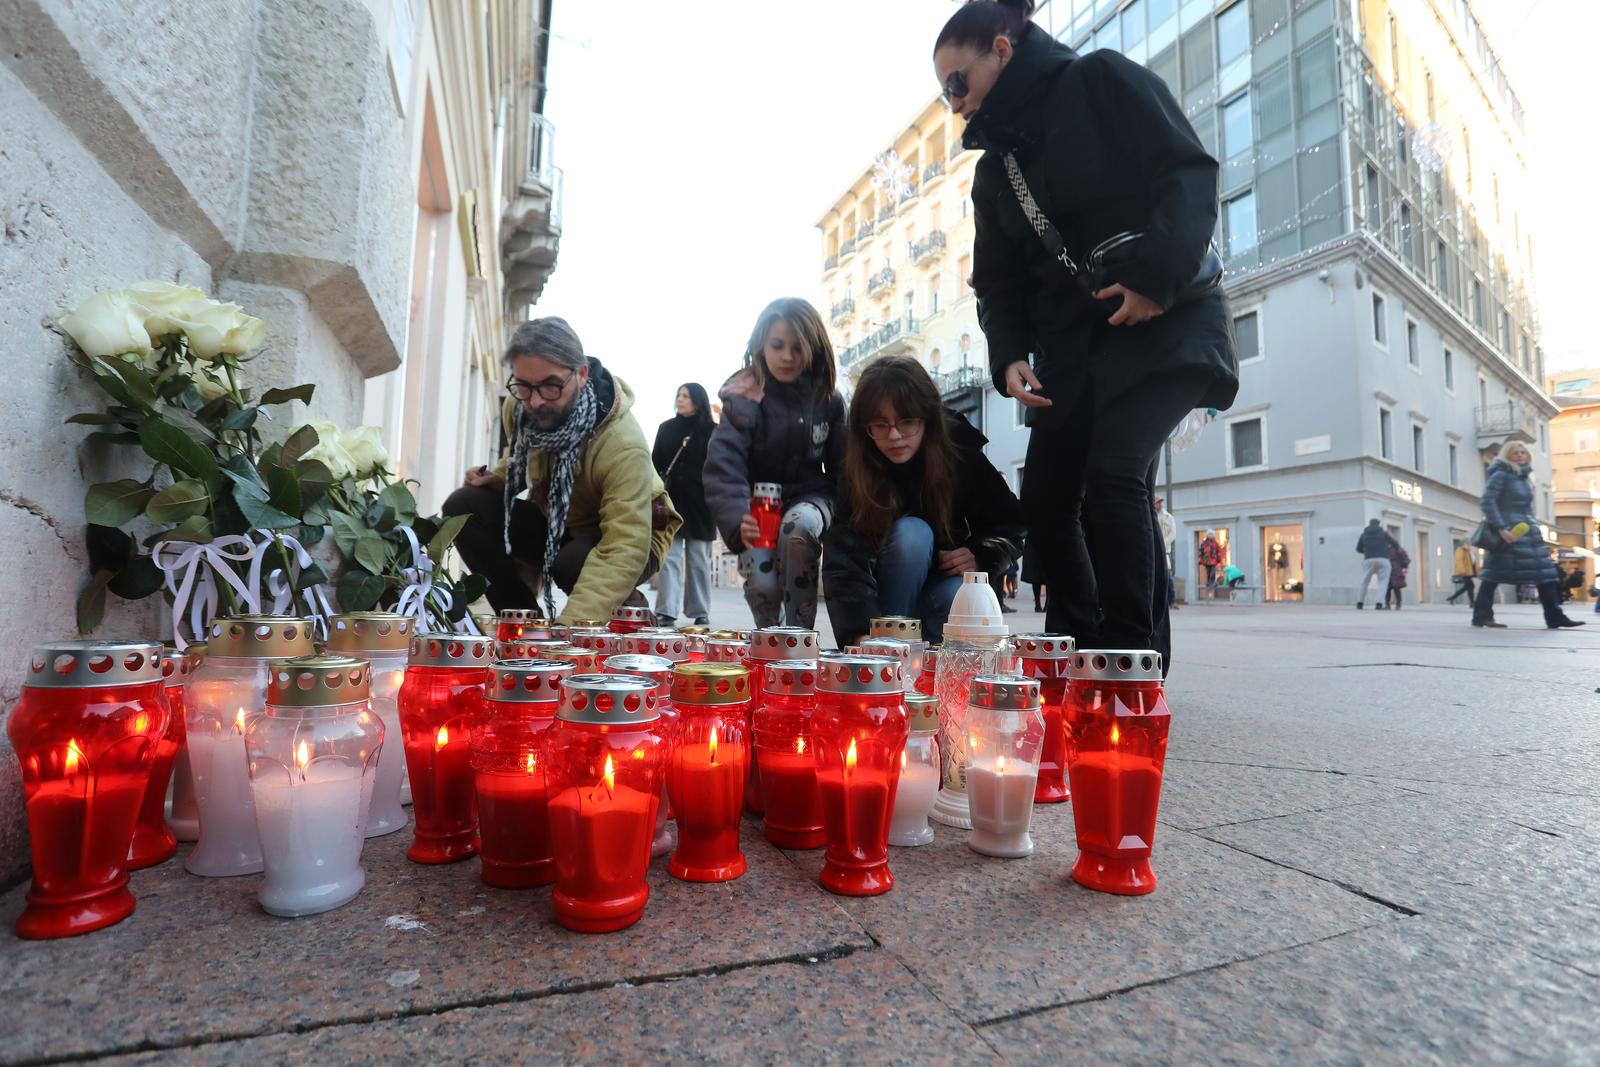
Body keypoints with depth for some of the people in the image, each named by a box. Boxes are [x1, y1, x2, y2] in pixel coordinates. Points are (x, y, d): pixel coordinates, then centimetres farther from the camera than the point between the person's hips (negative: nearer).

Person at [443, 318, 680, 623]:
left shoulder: (622, 443, -35)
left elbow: (625, 550, -44)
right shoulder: (519, 406, -13)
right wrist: (498, 477, -9)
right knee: (464, 507, -15)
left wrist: (570, 627, -55)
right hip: (554, 523, 6)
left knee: (577, 563, -38)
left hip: (618, 538, -6)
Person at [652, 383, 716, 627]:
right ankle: (666, 612, -5)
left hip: (699, 504, -2)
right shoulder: (666, 428, 11)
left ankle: (701, 613, 12)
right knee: (669, 557, -3)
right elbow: (655, 464, 10)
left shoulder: (712, 431, 2)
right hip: (671, 501, 2)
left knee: (699, 561, 5)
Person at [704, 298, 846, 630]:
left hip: (809, 496, 1)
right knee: (762, 585, -22)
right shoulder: (743, 398, -12)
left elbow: (842, 466, 5)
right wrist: (737, 518, -43)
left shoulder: (828, 400, -2)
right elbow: (723, 466, -25)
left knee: (798, 525, -34)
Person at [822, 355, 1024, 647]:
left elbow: (1010, 528, -3)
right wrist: (862, 635, -47)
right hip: (884, 597, -1)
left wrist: (981, 555, -24)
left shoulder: (963, 457, -14)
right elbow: (845, 565, -32)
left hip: (946, 583, 1)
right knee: (911, 533, -31)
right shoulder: (858, 473, -21)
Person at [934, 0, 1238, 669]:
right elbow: (999, 280, 11)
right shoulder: (993, 166, 15)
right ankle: (1079, 651, 14)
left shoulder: (1102, 80, 0)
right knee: (1045, 499, 0)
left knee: (1114, 474, -23)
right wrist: (1009, 356, -5)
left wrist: (1156, 276, -22)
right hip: (1071, 346, 7)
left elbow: (1190, 173, -9)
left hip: (1163, 322, -6)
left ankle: (1134, 657, -11)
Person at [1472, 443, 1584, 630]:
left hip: (1527, 529, 8)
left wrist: (1534, 528, 18)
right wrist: (1500, 528, -22)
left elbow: (1527, 507, 24)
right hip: (1508, 530, -8)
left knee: (1544, 571, 3)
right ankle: (1482, 616, -3)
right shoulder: (1501, 474, -7)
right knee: (1496, 573, -7)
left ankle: (1555, 616, 6)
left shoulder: (1524, 477, 17)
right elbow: (1487, 502, -17)